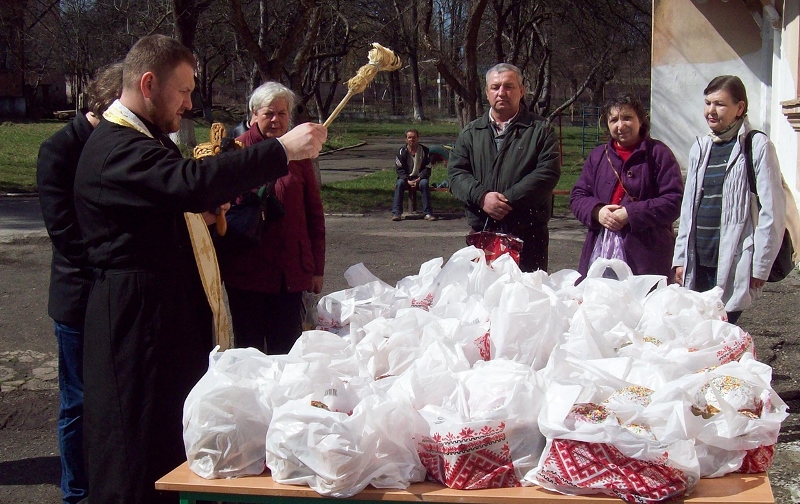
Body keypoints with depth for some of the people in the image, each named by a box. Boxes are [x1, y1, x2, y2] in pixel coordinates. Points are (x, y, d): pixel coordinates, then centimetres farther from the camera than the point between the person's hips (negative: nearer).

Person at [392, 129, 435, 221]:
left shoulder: (425, 150, -2)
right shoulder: (402, 151, -1)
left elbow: (427, 168, -2)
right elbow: (399, 169, -4)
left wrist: (419, 179, -18)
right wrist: (408, 180, -19)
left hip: (420, 178, 0)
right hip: (406, 178, 1)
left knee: (424, 183, -33)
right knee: (399, 183, -31)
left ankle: (428, 213, -30)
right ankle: (396, 213, -31)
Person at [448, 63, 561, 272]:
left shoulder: (540, 130, 5)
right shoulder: (471, 133, 14)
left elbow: (548, 173, -7)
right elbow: (456, 172, 5)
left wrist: (508, 200, -15)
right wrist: (481, 196, -14)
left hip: (528, 235, -2)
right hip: (482, 232, 3)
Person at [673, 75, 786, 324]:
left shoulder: (757, 146, -6)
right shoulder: (700, 148, 13)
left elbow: (772, 211, -8)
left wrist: (760, 266, -10)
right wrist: (681, 258, 12)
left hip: (734, 263, -6)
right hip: (698, 262, 6)